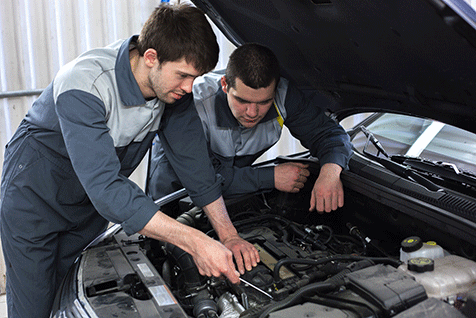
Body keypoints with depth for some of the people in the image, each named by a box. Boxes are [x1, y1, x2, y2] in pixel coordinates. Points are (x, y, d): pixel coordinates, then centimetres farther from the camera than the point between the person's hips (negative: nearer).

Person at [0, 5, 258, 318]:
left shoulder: (174, 85, -17)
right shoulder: (83, 85, -37)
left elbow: (195, 160, -8)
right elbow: (106, 188, -43)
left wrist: (228, 235, -15)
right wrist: (196, 242, -47)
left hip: (91, 205, 5)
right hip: (34, 195, -5)